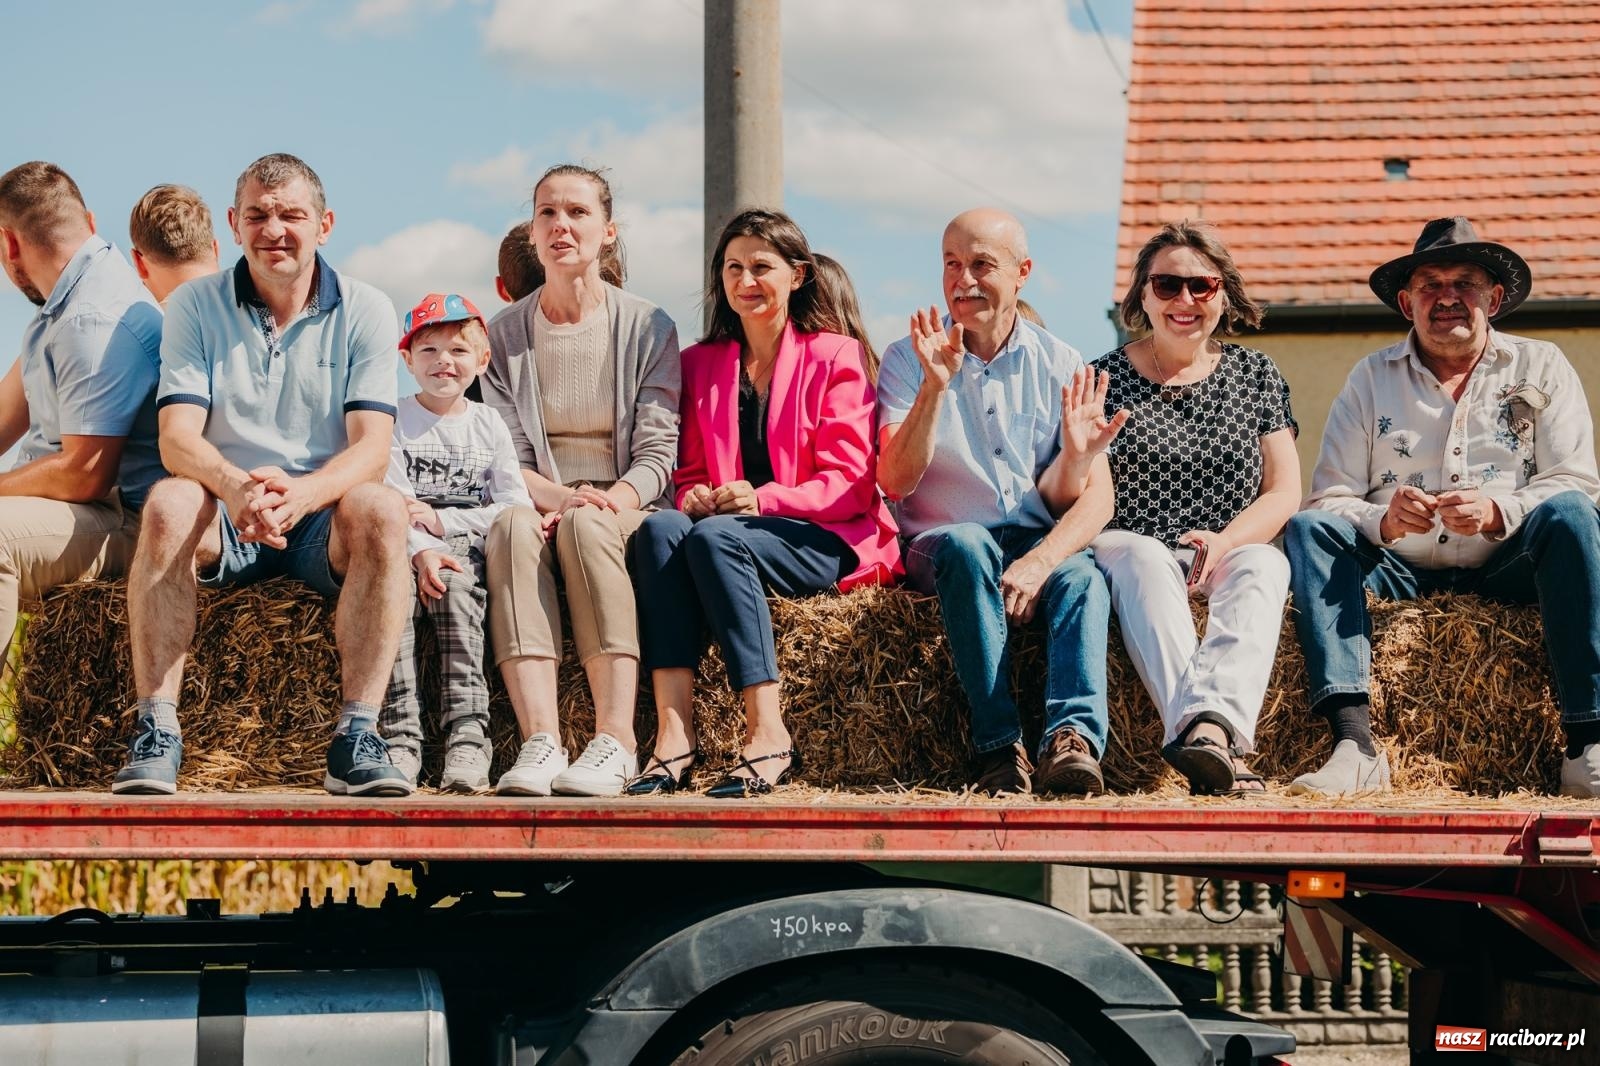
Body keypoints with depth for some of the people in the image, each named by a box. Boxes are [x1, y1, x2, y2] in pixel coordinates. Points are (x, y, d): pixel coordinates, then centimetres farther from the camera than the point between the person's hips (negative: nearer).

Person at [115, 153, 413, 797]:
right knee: (169, 502, -32)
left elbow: (372, 444, -10)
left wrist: (302, 493, -33)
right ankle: (156, 734, -32)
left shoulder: (364, 310, 1)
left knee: (380, 509, -33)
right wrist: (236, 487, -33)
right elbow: (178, 438, -9)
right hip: (223, 526, 0)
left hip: (323, 522, 0)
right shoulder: (194, 306, 3)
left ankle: (357, 736, -33)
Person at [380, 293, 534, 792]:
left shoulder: (489, 425, 13)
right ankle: (401, 738, -38)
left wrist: (442, 520, -9)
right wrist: (421, 551, -25)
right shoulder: (396, 423, 8)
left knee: (454, 585, -34)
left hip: (464, 545, 0)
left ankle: (467, 736, -40)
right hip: (405, 545, 0)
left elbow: (515, 505, 2)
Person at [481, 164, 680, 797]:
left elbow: (657, 452, -1)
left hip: (624, 510, -1)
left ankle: (617, 741, -44)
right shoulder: (505, 333, 11)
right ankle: (540, 741, -48)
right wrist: (558, 495, -19)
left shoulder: (647, 328, 6)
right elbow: (504, 459, 3)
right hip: (540, 502, 1)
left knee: (585, 525, -37)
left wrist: (600, 503, -21)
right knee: (513, 526, -35)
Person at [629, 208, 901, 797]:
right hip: (722, 525, 4)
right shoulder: (700, 363, 17)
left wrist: (763, 499, -21)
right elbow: (689, 473, 17)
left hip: (826, 542, -4)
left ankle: (769, 735, -37)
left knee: (714, 537, -34)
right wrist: (693, 498, -9)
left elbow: (849, 483, -5)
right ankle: (673, 729, -42)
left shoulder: (834, 357, 4)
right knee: (660, 527, -30)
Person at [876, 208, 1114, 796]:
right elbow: (896, 481, -10)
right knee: (966, 545, -35)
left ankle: (1073, 740, -50)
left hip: (1040, 545, 1)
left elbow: (1097, 495, -2)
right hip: (942, 545, -1)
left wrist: (1041, 560, -21)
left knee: (1082, 577, -32)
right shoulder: (908, 360, 3)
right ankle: (999, 749, -40)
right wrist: (936, 384, -23)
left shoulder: (1058, 363, 6)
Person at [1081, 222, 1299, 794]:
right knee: (1144, 558, -36)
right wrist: (1079, 457, -18)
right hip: (1129, 550, -1)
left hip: (1230, 556, 2)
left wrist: (1224, 541, -15)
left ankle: (1209, 727, -57)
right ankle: (1212, 737, -56)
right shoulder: (1106, 381, 8)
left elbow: (1284, 492, 5)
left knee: (1266, 564, -32)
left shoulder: (1255, 375, 14)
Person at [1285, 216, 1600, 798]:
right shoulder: (1371, 378, 10)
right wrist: (1383, 521, -22)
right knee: (1309, 528, -23)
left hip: (1504, 569, -1)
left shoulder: (1541, 368, 8)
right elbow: (1329, 499, 1)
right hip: (1402, 571, 1)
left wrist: (1499, 511, -23)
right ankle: (1354, 745, -38)